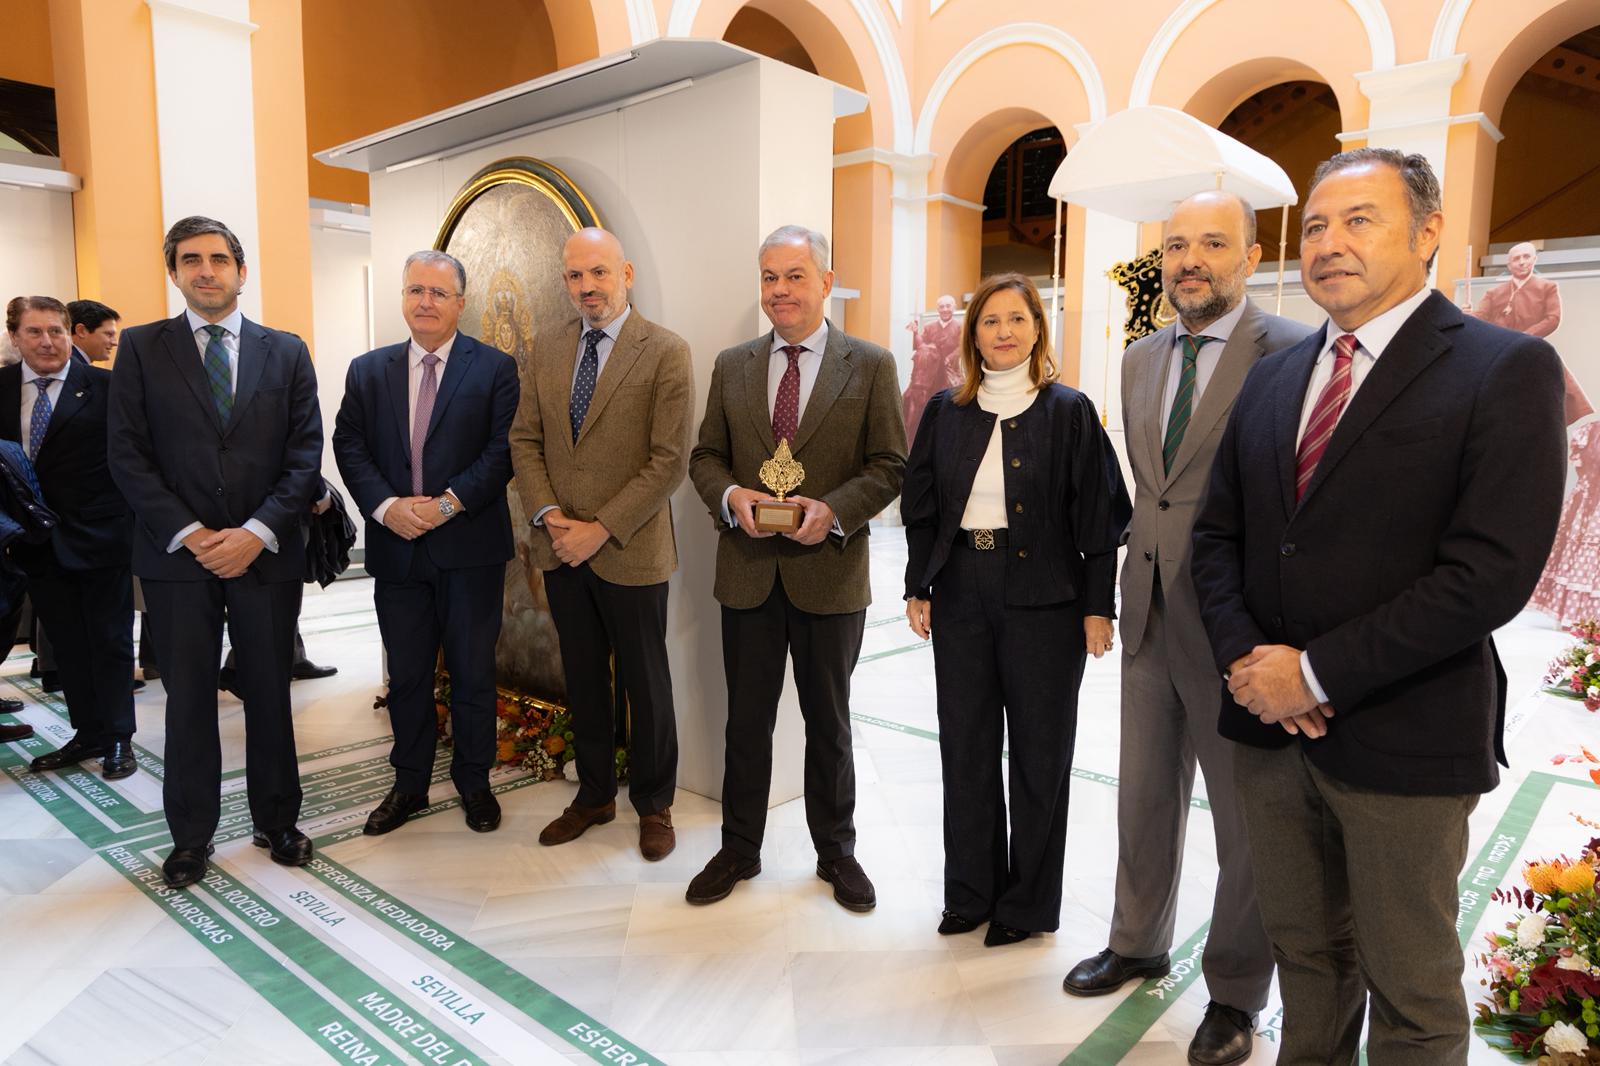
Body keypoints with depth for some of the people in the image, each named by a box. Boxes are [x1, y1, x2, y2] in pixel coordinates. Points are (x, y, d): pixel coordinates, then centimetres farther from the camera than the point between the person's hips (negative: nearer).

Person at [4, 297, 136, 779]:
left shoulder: (105, 386, -8)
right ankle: (88, 733, 28)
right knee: (67, 644, 14)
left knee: (110, 641, 7)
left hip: (99, 537, -4)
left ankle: (118, 738, 19)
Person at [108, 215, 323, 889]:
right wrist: (188, 533, -11)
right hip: (176, 554, 0)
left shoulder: (286, 352, 6)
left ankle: (276, 822, 25)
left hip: (266, 552, 1)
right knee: (188, 699, 8)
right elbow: (127, 455, -1)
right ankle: (191, 836, 23)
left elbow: (306, 454, 0)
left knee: (270, 695, 10)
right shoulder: (141, 348, 5)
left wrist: (257, 532, -11)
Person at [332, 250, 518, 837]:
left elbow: (503, 450, -9)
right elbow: (349, 445, 4)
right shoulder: (368, 370, 10)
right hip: (396, 547, 3)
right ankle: (409, 784, 29)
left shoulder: (495, 368, -1)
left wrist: (448, 503, -17)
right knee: (406, 675, 13)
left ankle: (473, 782, 26)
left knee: (473, 673, 9)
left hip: (470, 548, -3)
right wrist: (386, 506, -12)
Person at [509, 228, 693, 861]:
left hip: (630, 552, -5)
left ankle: (653, 804, 27)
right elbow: (525, 439, 9)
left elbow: (670, 459, -14)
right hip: (561, 548, 5)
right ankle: (594, 794, 34)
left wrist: (600, 529, -16)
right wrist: (549, 515, -7)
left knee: (645, 684, 9)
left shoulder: (665, 352, -9)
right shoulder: (546, 349, 7)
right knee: (582, 679, 16)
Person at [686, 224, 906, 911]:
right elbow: (706, 456, 9)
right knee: (746, 720, 13)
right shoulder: (732, 366, 7)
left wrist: (833, 509, -19)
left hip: (830, 572, -2)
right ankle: (739, 849, 31)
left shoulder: (871, 365, -2)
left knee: (828, 722, 14)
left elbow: (889, 466, -4)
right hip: (748, 571, 2)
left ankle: (835, 851, 33)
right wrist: (731, 496, -12)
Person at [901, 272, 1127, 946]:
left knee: (1038, 747, 7)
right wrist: (916, 588, 5)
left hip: (1043, 598, -3)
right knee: (965, 743, 10)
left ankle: (1029, 902, 24)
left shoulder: (1068, 411, -1)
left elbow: (1099, 517, -3)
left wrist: (1097, 606, -7)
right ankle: (971, 891, 28)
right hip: (961, 594, 3)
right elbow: (921, 509, 10)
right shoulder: (946, 412, 7)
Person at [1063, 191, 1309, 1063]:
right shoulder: (1140, 360, 10)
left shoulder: (1294, 354, -11)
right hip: (1149, 620, 6)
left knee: (1245, 823, 12)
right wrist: (1136, 584, 14)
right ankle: (1139, 944, 41)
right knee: (1144, 798, 20)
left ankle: (1235, 995, 32)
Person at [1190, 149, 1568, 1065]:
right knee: (1306, 954, 20)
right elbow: (1218, 534, 10)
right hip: (1270, 727, 5)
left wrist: (1317, 673, -17)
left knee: (1410, 990, 13)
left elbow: (1492, 572, -17)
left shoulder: (1507, 369, -8)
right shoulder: (1272, 380, 10)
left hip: (1402, 740, -5)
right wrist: (1245, 657, -7)